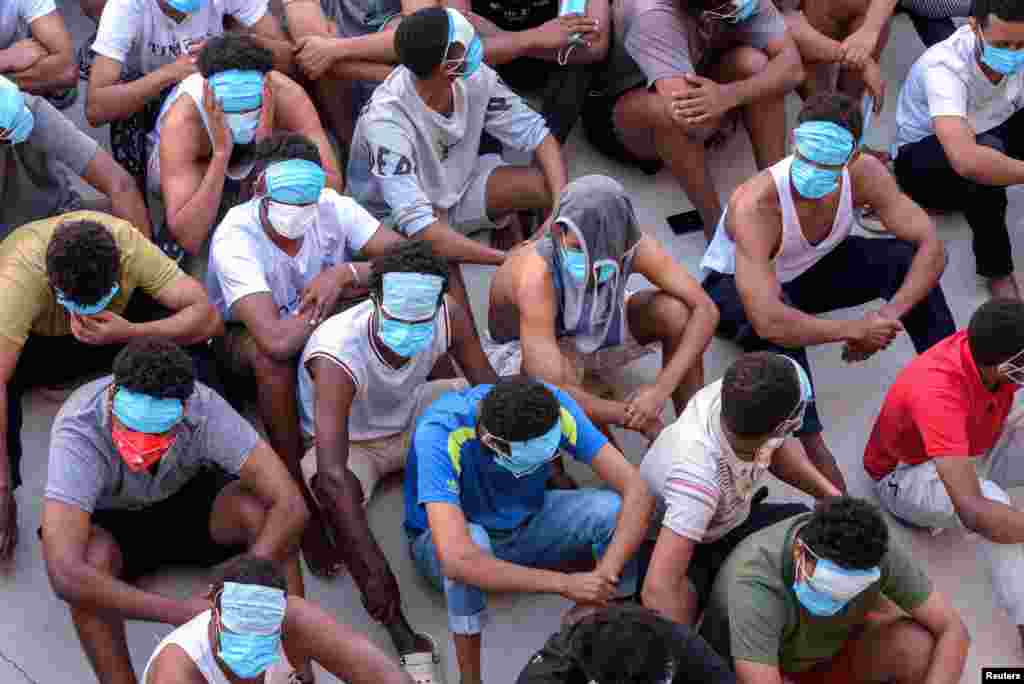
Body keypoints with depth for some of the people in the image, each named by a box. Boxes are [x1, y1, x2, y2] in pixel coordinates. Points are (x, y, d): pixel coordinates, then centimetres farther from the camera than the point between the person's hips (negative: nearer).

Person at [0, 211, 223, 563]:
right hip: (32, 345, -2)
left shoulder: (129, 244, -32)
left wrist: (130, 333, -45)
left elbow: (209, 317, -31)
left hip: (114, 332, 3)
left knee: (184, 324, -28)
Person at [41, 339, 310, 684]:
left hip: (187, 499, 2)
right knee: (95, 556, -36)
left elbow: (291, 506, -31)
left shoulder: (203, 407, -31)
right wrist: (179, 612, -45)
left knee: (259, 510, -27)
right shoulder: (78, 433, -37)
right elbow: (65, 575, -45)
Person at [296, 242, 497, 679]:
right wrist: (374, 570, -52)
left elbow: (491, 392, -13)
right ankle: (398, 627, -32)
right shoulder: (337, 355, -40)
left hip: (413, 418, 5)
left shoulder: (449, 317, -26)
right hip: (353, 442, -5)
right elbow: (332, 474, -47)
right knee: (327, 485, -40)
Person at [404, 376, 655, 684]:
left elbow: (637, 491, -26)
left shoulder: (554, 407, -27)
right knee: (473, 543, -39)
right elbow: (457, 559, -47)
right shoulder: (439, 434, -38)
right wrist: (564, 583, -45)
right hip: (450, 537, -3)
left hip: (526, 521, 4)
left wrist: (604, 575, -40)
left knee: (615, 510, -24)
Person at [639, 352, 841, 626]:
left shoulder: (737, 398, -25)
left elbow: (778, 447, 3)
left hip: (729, 519, 7)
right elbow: (659, 588, -50)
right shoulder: (698, 473, -44)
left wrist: (830, 493, -9)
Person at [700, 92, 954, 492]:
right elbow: (768, 321, -48)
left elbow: (931, 247, -21)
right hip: (735, 285, -5)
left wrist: (889, 316, -36)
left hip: (810, 269, 5)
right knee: (778, 329, -40)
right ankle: (812, 445, -37)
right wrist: (856, 330, -39)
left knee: (907, 257, -20)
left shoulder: (864, 174, -25)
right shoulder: (755, 206, -40)